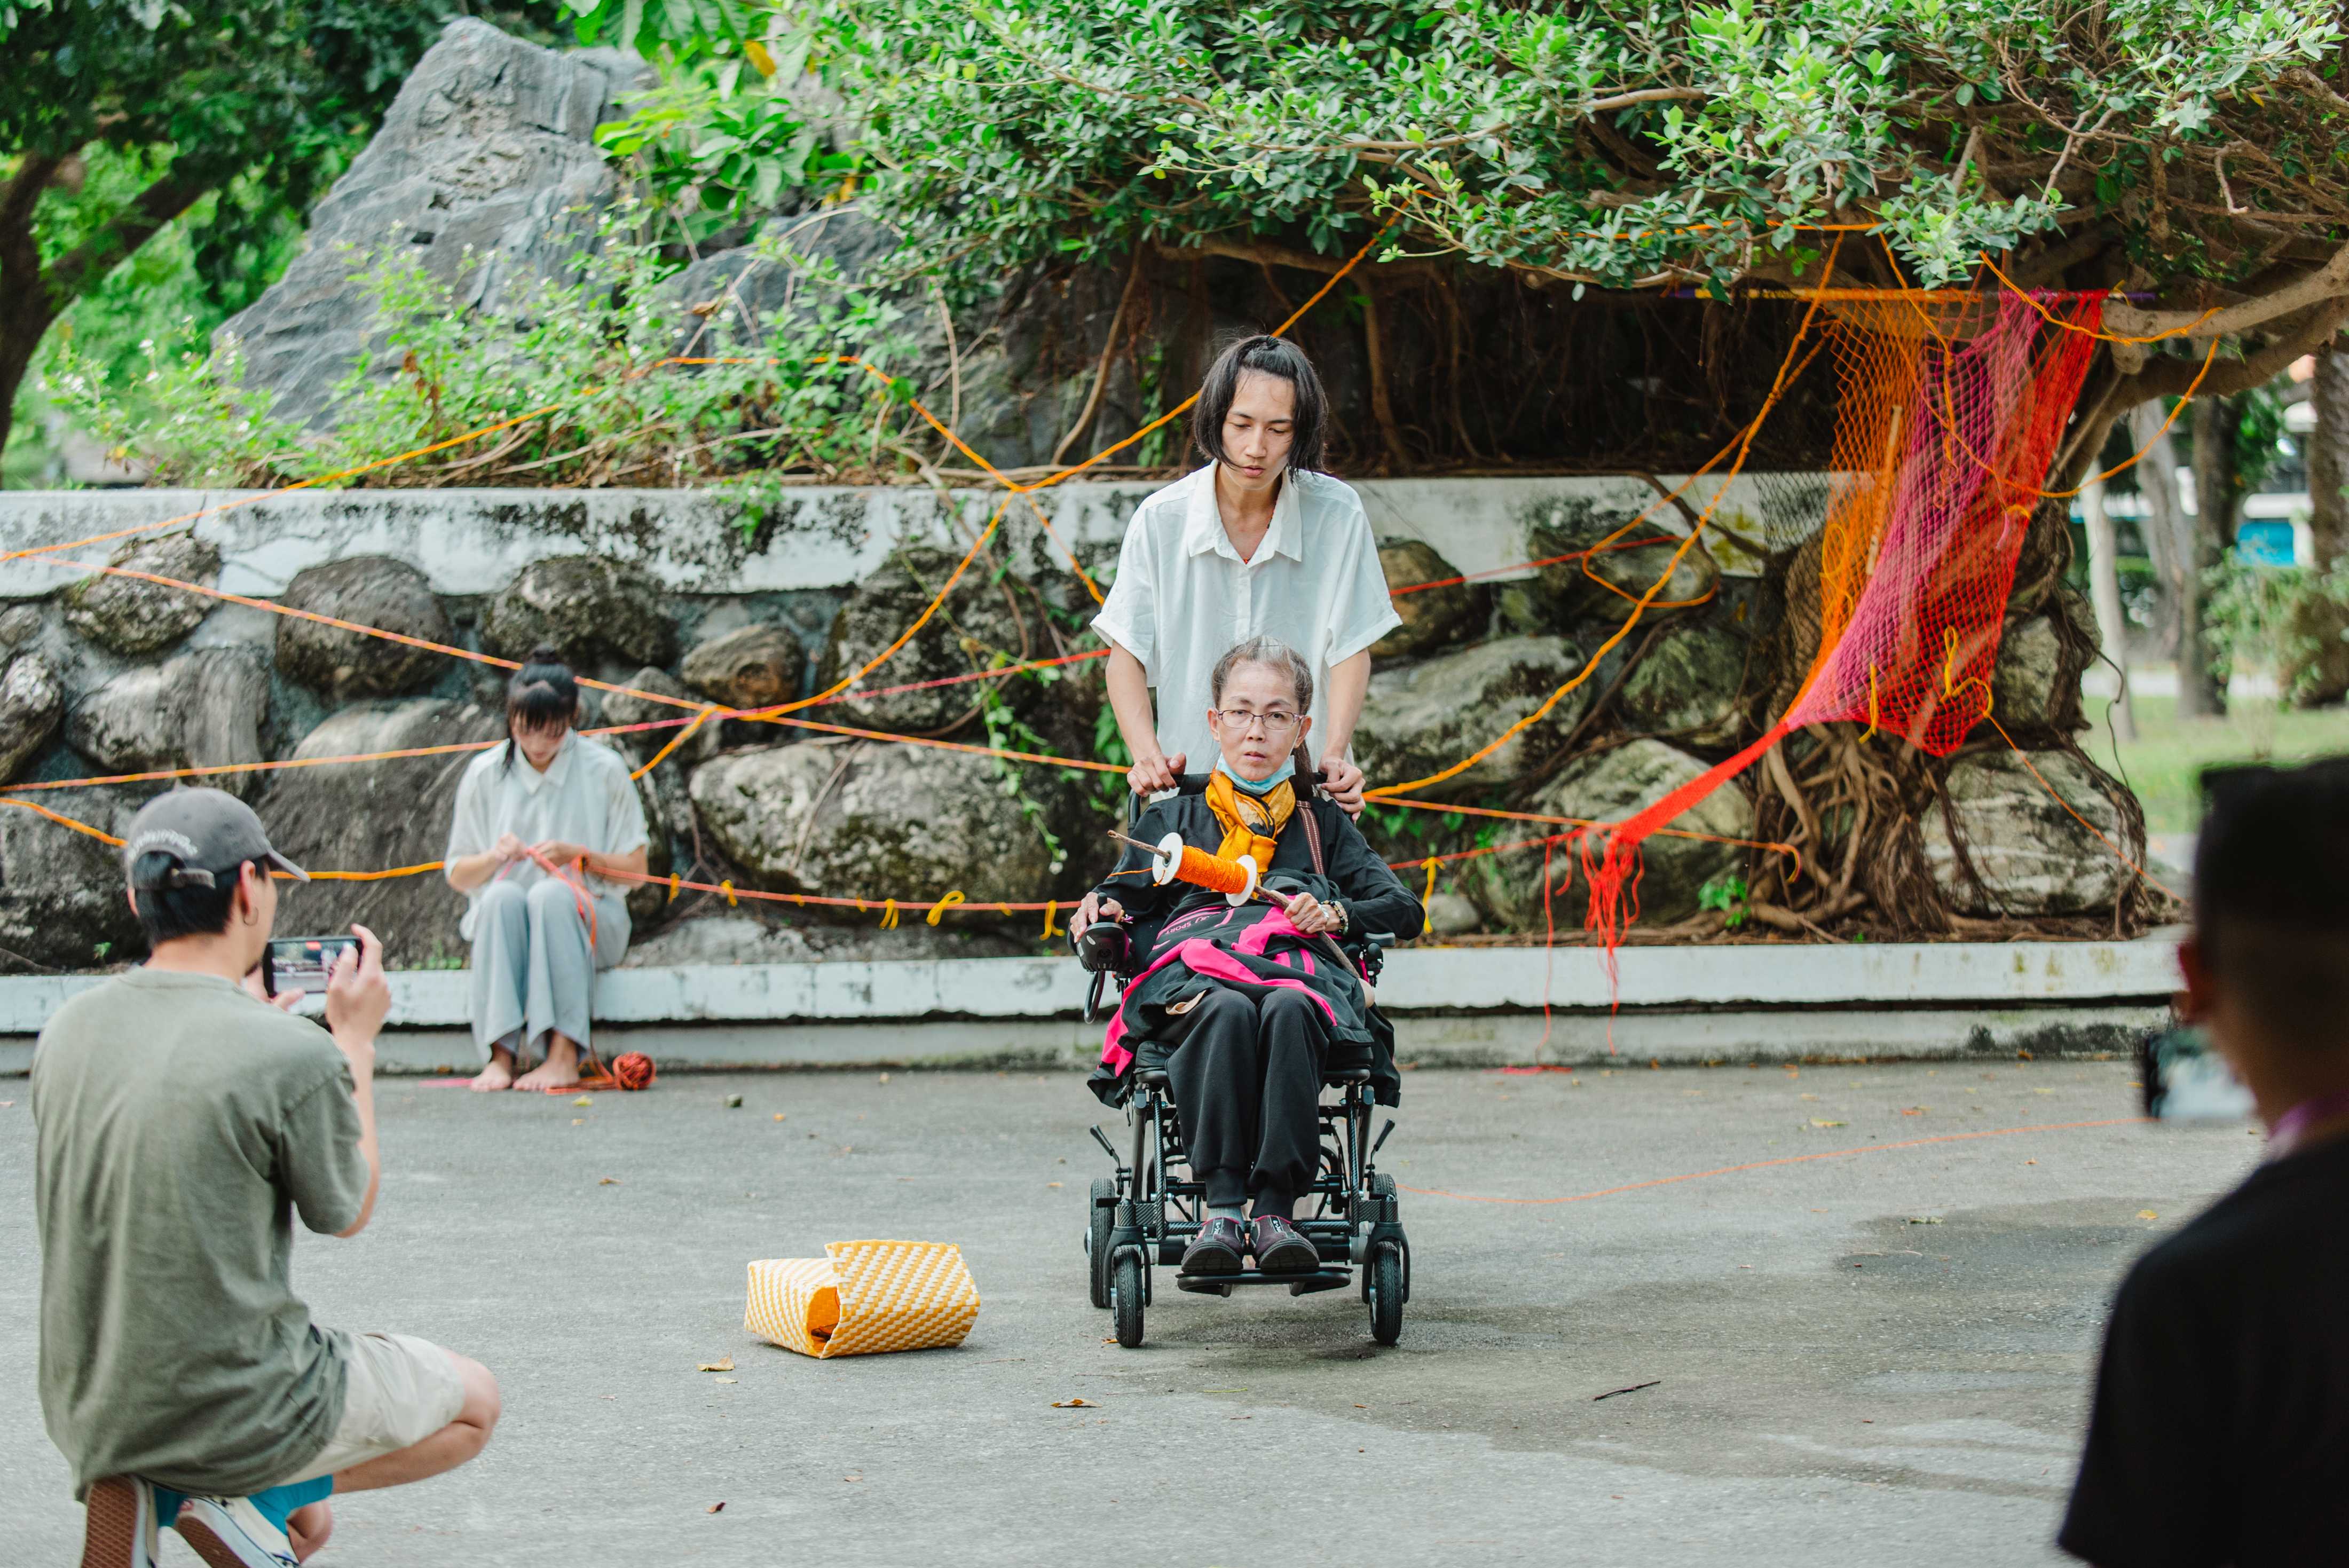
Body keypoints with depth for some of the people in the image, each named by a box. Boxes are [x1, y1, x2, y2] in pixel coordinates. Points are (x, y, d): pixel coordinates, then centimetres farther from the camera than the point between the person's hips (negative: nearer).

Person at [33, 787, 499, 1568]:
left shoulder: (66, 1032, -2)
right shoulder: (293, 1056, -21)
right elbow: (346, 1212, -3)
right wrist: (356, 1040, 8)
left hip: (88, 1412, 7)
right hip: (235, 1417, -7)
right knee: (473, 1402, 18)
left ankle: (140, 1491, 6)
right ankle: (250, 1499, -1)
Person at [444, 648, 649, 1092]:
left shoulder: (603, 769, -1)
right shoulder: (485, 775, 4)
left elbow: (635, 868, 2)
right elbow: (457, 875, 9)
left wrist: (578, 855, -16)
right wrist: (495, 857, -12)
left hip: (588, 915, -1)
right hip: (502, 921, 1)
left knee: (552, 894, -34)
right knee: (502, 896, -32)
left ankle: (564, 1055, -40)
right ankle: (501, 1054, -39)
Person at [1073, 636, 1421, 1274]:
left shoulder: (1322, 824, 30)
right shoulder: (1173, 820, 31)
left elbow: (1404, 908, 19)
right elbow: (1123, 899, 22)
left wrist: (1338, 913, -2)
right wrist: (1101, 907, -2)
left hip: (1299, 972, 0)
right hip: (1193, 974, 0)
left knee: (1287, 1011, -40)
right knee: (1229, 1011, -40)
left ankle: (1275, 1210, -47)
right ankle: (1221, 1209, -46)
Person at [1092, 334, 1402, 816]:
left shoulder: (1337, 513, -3)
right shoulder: (1160, 520, -4)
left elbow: (1351, 649, 1)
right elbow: (1126, 655, 1)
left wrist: (1335, 755, -15)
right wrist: (1148, 755, -15)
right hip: (1191, 775, 0)